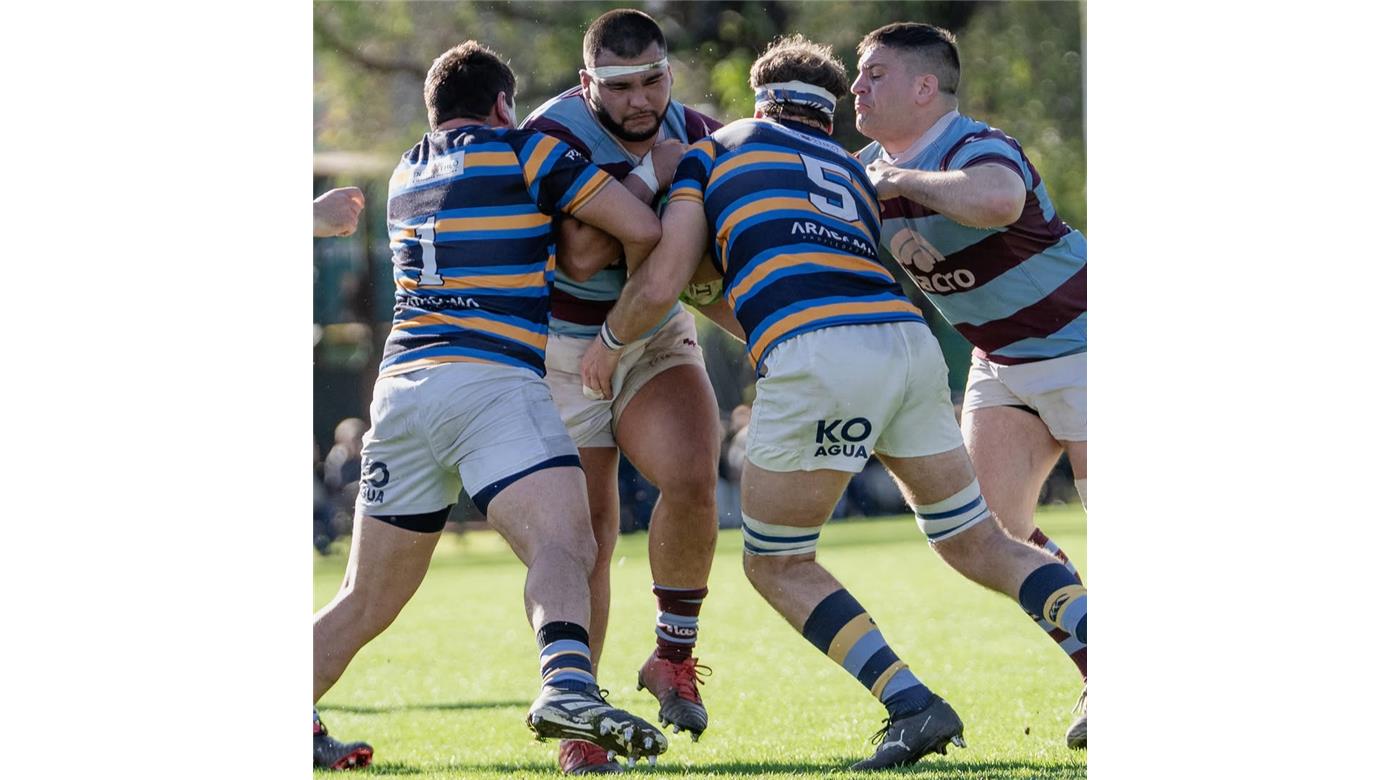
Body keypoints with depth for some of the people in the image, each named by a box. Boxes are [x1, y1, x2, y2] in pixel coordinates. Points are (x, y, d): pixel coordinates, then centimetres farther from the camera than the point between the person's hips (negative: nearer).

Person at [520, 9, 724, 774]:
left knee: (692, 478, -24)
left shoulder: (691, 131, -4)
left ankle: (674, 655, -4)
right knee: (584, 533, -6)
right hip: (561, 353, -3)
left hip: (655, 338, 3)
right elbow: (584, 253, -33)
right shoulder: (554, 136, -21)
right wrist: (651, 175, -31)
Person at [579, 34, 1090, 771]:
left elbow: (661, 282, 9)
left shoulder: (715, 151, 18)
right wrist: (727, 306, 47)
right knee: (977, 544, 18)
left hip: (816, 359, -5)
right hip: (909, 337, 5)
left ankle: (912, 706, -4)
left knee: (777, 564, 11)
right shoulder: (852, 172, 33)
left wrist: (608, 341, 28)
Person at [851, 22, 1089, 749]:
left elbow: (998, 201, -52)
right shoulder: (874, 169, 0)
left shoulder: (976, 149, -28)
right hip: (1000, 358, 8)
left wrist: (908, 181, -37)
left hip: (1078, 342, -8)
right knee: (994, 518, -6)